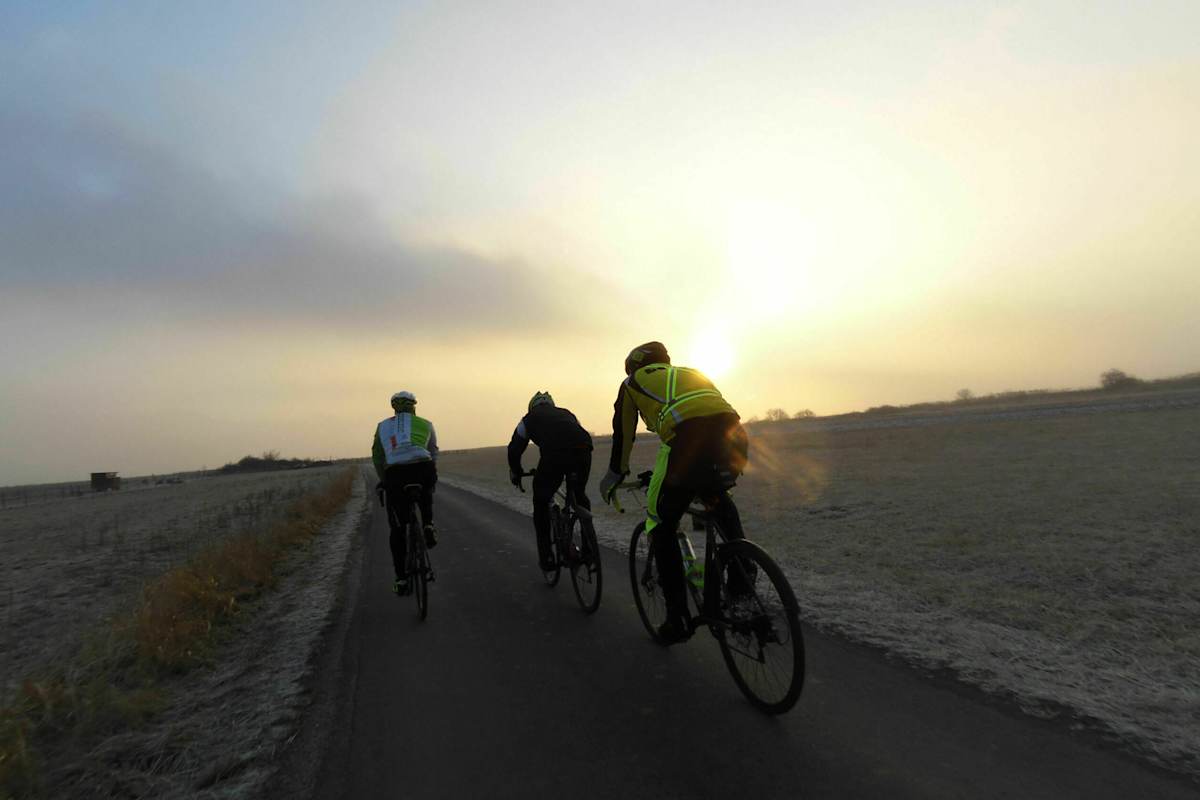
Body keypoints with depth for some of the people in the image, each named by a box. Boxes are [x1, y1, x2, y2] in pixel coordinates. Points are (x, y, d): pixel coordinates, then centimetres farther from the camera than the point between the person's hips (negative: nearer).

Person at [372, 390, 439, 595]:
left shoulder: (382, 426, 24)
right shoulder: (425, 424, 20)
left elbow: (377, 458, 22)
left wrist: (385, 481, 33)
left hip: (395, 474, 0)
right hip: (423, 470, 0)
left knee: (397, 529, 12)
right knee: (426, 496, 37)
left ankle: (401, 579, 13)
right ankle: (428, 525, 13)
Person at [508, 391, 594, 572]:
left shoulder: (529, 418, 29)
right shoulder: (566, 413, 37)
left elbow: (514, 449, 32)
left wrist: (515, 473, 48)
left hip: (553, 456, -3)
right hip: (583, 451, 3)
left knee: (541, 503, 17)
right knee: (579, 496, 27)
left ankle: (546, 557, 19)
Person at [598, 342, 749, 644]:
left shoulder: (633, 382, 26)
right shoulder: (692, 373, 38)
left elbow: (623, 432, 29)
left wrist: (614, 474, 45)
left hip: (688, 439, -5)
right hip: (735, 436, 5)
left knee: (661, 527, 14)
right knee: (717, 495, 37)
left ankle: (678, 619, 17)